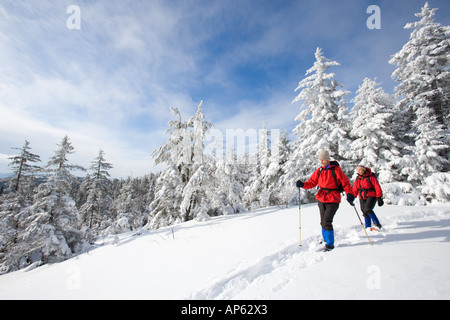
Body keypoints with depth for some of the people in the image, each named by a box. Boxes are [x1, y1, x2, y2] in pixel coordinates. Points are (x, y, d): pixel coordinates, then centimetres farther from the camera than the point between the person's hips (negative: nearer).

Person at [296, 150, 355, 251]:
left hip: (333, 200, -5)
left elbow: (345, 183, -5)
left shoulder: (336, 169, -7)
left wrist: (350, 193, -20)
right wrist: (302, 185, -14)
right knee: (323, 222, 15)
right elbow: (312, 183, 4)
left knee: (326, 222, -10)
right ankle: (326, 239, 38)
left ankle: (330, 244, 8)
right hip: (321, 199, 5)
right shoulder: (319, 171, 6)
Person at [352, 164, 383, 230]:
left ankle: (377, 223, -3)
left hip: (371, 196, -5)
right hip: (362, 198, 5)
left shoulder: (371, 177, -9)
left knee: (367, 209, -22)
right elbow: (355, 189, 10)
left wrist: (379, 198, -13)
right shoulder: (358, 178, 7)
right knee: (365, 213, 5)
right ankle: (368, 227, 15)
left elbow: (377, 188, -9)